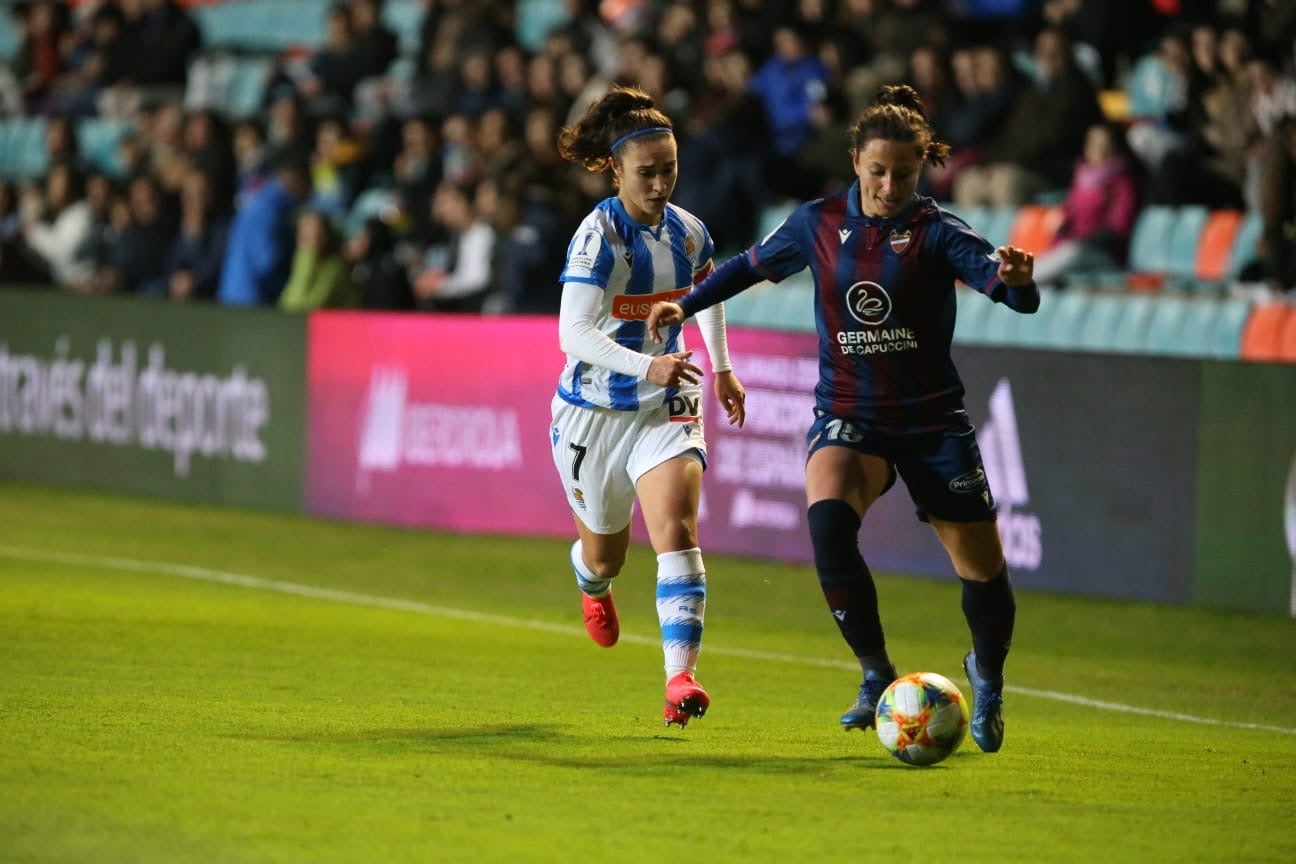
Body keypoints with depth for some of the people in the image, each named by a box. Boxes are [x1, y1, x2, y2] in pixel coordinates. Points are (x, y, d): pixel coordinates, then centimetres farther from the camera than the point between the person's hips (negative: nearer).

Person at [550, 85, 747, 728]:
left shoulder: (688, 232, -2)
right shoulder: (598, 237, -20)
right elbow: (573, 333, -31)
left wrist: (722, 368, 23)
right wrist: (646, 367, -45)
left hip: (666, 409, 3)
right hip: (595, 411, -3)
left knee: (676, 530, -20)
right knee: (605, 550, 16)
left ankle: (680, 677, -28)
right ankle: (593, 586, 56)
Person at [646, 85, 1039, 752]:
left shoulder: (936, 232, -8)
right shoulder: (819, 224, 1)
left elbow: (1016, 295, -23)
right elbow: (752, 265, 21)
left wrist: (1015, 278, -45)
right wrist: (686, 304, 18)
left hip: (932, 421, -1)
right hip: (847, 415, 1)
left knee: (983, 569, 0)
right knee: (827, 518, -30)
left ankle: (987, 679, 33)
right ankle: (877, 677, -15)